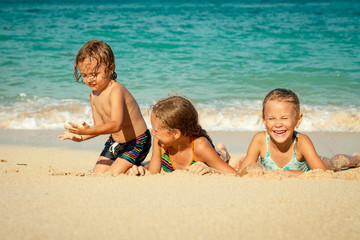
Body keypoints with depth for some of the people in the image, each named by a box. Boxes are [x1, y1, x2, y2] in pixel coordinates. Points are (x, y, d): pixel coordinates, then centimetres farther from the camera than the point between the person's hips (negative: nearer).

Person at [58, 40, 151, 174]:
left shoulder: (116, 91, -29)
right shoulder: (93, 95, 0)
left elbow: (116, 125, -41)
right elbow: (99, 125, 5)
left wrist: (89, 131, -50)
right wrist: (81, 137, -13)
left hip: (137, 142, -8)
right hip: (115, 142, 8)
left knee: (114, 174, -17)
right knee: (97, 173, 5)